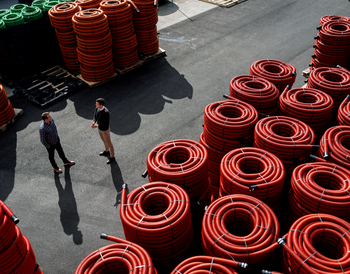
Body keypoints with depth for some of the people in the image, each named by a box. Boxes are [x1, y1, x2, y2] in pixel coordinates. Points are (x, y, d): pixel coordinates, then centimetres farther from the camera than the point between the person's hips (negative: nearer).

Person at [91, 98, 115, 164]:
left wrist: (97, 126, -30)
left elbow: (106, 124, -32)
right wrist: (93, 123, -19)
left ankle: (112, 157, 34)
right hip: (100, 128, 8)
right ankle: (107, 151, 58)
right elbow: (95, 116, 2)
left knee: (108, 143, 12)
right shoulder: (97, 108, -14)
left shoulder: (106, 112, -39)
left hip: (105, 130, -8)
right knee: (103, 140, 31)